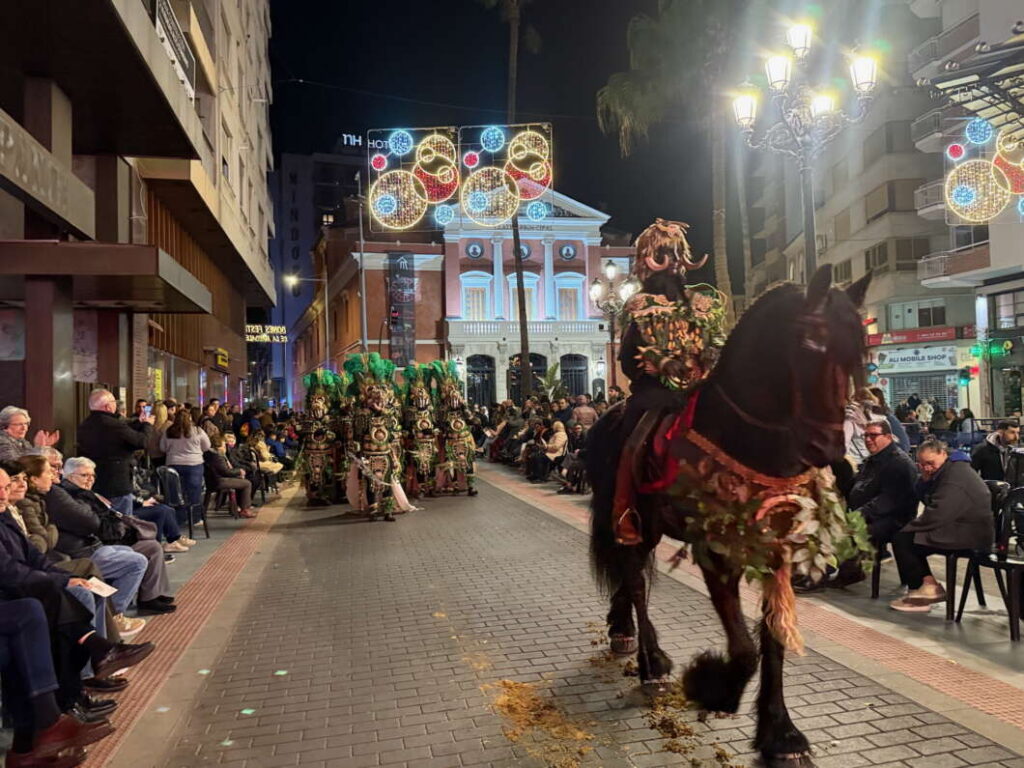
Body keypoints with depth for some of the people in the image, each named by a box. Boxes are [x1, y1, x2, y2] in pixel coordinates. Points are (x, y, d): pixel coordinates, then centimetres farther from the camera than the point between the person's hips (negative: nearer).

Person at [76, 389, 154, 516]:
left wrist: (140, 423, 18)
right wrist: (147, 424, 5)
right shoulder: (114, 425, -21)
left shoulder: (83, 426, 4)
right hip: (118, 486, -8)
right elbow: (142, 441, -14)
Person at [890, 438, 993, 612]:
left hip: (968, 537, -11)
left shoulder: (955, 476, -21)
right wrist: (925, 479, -4)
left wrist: (910, 527, -10)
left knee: (901, 540, -11)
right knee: (905, 537, 13)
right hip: (960, 529, 11)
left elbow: (935, 516, -25)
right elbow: (923, 498, 14)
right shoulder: (946, 471, 12)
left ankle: (922, 589, 3)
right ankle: (929, 586, 8)